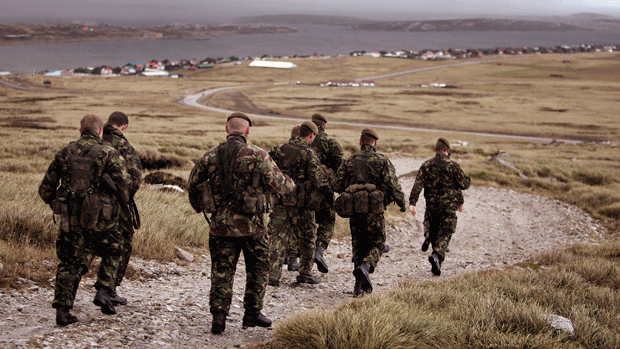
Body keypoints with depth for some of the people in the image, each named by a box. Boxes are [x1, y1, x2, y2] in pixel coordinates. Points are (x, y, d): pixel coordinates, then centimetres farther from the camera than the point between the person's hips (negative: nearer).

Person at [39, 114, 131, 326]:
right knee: (111, 253, 22)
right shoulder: (108, 153, -5)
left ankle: (62, 311, 7)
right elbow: (123, 181, -13)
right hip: (100, 217, -3)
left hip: (71, 218, 3)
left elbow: (46, 188, 10)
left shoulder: (65, 153, 6)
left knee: (69, 262, 12)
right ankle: (103, 292, 6)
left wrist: (56, 206, 27)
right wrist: (123, 199, 8)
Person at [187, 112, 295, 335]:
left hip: (220, 224, 3)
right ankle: (252, 313, 18)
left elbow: (193, 183, 10)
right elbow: (277, 183, -7)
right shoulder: (257, 155, -9)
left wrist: (198, 207, 27)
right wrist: (290, 184, 16)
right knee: (258, 268, 15)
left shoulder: (211, 156, 2)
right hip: (251, 224, -2)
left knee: (222, 271, 10)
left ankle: (219, 315, 1)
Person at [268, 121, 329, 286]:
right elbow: (319, 181, -17)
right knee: (307, 238, 14)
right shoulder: (309, 153, -9)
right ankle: (305, 273, 19)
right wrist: (314, 202, -5)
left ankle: (273, 275, -4)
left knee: (277, 238, 5)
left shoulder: (280, 149, 6)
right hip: (300, 203, -4)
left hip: (279, 200, 4)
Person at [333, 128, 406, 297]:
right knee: (377, 244, 9)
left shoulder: (350, 161, 7)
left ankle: (360, 285, 9)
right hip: (374, 209, -3)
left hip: (354, 209, 3)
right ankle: (365, 266, -21)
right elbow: (393, 185, -9)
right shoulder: (382, 161, -3)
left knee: (359, 246, 13)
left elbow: (337, 185, 7)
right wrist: (402, 203, 5)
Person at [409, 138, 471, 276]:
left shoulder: (426, 165, -1)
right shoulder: (452, 166, -8)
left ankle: (428, 235, -7)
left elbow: (418, 184, -9)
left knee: (432, 228, 26)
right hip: (449, 206, -2)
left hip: (432, 205, 3)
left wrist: (412, 202, -14)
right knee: (444, 234, 2)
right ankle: (437, 255, -21)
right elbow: (464, 184, -5)